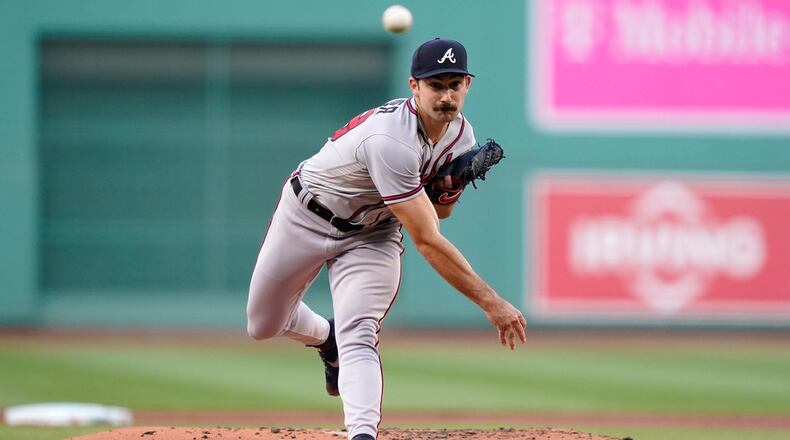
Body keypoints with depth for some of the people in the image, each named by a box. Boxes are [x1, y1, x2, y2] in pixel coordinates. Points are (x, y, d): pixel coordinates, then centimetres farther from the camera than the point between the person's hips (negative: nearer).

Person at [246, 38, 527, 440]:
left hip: (372, 234, 4)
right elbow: (426, 241, -39)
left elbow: (437, 212, 6)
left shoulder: (461, 135, -12)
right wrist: (491, 302, -39)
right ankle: (326, 338, 42)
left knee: (359, 335, -20)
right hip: (308, 216, -4)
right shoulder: (392, 141, -38)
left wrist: (449, 192, -20)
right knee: (263, 326, 11)